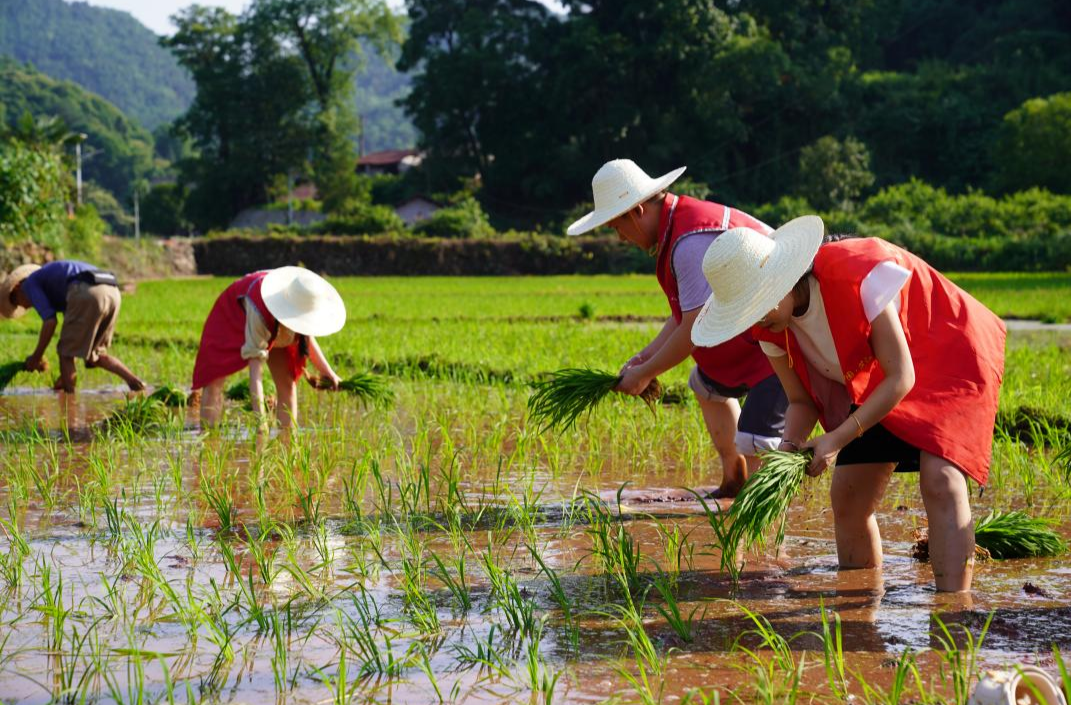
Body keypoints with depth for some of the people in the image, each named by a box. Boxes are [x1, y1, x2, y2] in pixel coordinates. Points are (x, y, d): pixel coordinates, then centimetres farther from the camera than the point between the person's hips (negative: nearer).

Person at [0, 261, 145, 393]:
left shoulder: (30, 284, 18)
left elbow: (50, 322, 3)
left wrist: (36, 357, 14)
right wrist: (66, 374, 42)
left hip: (87, 296, -8)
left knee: (66, 353, 10)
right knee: (94, 357, 22)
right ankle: (133, 380, 4)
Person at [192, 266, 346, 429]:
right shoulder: (258, 313, -48)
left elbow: (307, 337, -7)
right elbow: (255, 369, -49)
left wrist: (327, 372, -17)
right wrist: (259, 416, -55)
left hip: (275, 328, 5)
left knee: (287, 385, -5)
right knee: (214, 382, -20)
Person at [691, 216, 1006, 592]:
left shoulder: (859, 275, -35)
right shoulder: (770, 327, -13)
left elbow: (901, 378, -29)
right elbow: (802, 401, -1)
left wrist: (838, 439, -33)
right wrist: (791, 445, -23)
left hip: (950, 357, -7)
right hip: (874, 380, 7)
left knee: (940, 479, -27)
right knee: (847, 495, 1)